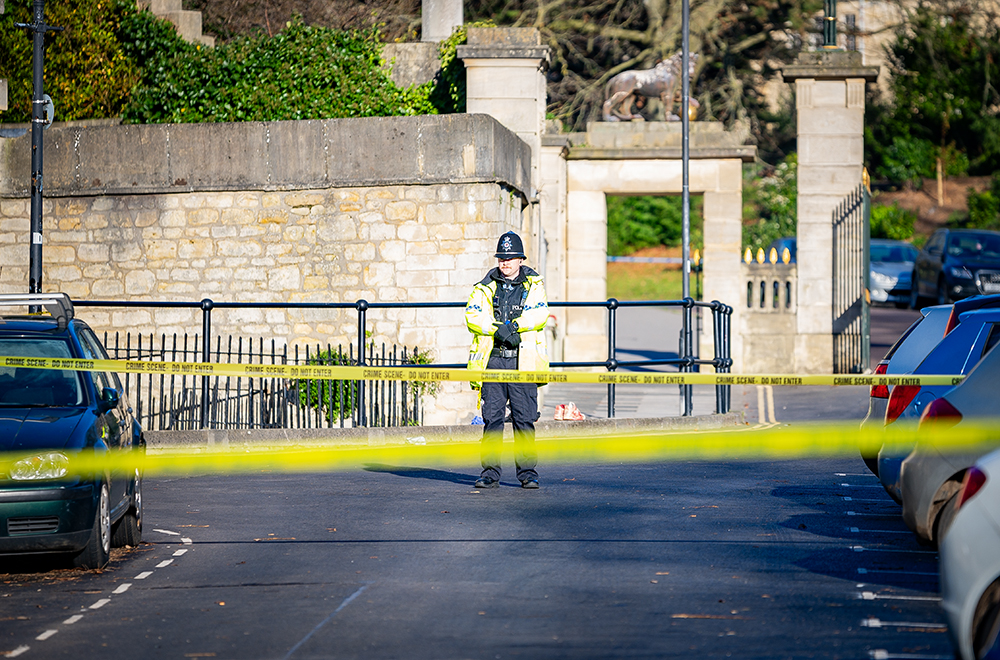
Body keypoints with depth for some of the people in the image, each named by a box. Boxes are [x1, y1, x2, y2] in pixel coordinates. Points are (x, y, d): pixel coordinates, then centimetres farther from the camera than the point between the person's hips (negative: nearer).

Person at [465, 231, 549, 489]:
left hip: (523, 361, -1)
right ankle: (490, 471, 5)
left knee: (524, 418, -1)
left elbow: (539, 315, -7)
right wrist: (499, 329, -16)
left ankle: (527, 471, 5)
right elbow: (473, 315, -2)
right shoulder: (486, 287, 11)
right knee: (492, 417, 0)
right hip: (493, 360, 1)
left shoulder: (534, 285, 8)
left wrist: (512, 326, -20)